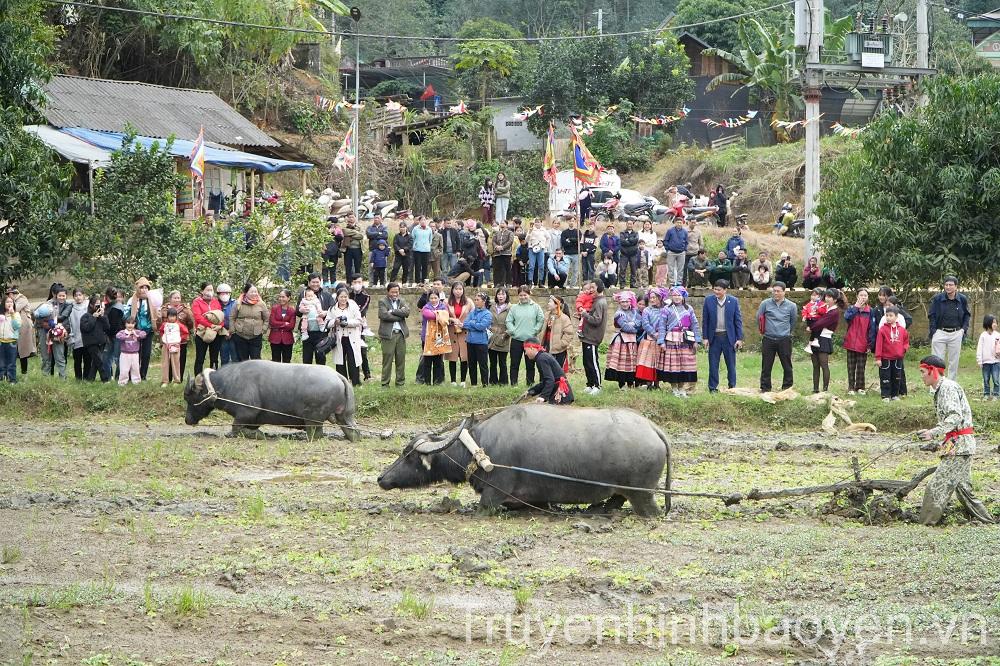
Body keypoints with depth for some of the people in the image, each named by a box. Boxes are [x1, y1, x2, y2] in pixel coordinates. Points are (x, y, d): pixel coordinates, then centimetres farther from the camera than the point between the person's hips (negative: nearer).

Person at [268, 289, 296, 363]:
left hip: (287, 339, 0)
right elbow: (272, 322, -7)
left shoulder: (292, 311, -1)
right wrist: (285, 324, -9)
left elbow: (291, 326, -8)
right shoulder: (274, 308, 2)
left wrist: (278, 325, -9)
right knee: (276, 361, 4)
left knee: (287, 362, 6)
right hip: (275, 339, 0)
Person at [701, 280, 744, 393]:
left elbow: (738, 321, 2)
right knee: (713, 364, 3)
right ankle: (713, 388, 11)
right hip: (714, 337, 1)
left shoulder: (733, 301, 0)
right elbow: (705, 320, 4)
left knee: (731, 364, 6)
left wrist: (739, 338, -3)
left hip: (729, 337, 0)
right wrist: (705, 337, -1)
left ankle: (732, 387, 16)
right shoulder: (709, 301, 1)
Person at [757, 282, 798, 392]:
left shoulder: (791, 306, 1)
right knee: (766, 366, 3)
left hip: (784, 340, 0)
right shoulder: (765, 304, -1)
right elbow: (759, 318, 11)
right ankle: (765, 388, 11)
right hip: (768, 340, 0)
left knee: (787, 366, 3)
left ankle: (787, 388, 12)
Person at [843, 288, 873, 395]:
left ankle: (860, 387, 12)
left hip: (863, 344, 0)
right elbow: (847, 318, -18)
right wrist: (856, 307, -16)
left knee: (861, 367, 3)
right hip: (851, 342, 0)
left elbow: (871, 327, 1)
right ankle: (851, 387, 9)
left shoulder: (870, 311, 2)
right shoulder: (851, 308, 3)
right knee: (851, 366, 4)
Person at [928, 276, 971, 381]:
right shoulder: (937, 298, -5)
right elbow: (931, 316, 1)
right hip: (940, 332, -2)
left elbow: (967, 315, 14)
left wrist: (964, 329, 2)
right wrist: (933, 331, -8)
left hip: (956, 334, 2)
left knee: (954, 362, 8)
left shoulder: (962, 299, 0)